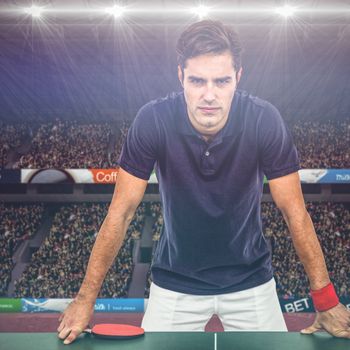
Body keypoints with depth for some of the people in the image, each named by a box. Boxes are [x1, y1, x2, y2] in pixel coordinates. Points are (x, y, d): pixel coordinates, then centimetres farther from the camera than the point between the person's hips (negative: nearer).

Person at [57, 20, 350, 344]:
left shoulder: (264, 120, -21)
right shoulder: (152, 120, -21)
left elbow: (294, 212, -15)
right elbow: (121, 213, -16)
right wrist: (86, 298, -17)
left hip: (250, 280, 1)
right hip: (175, 282, 0)